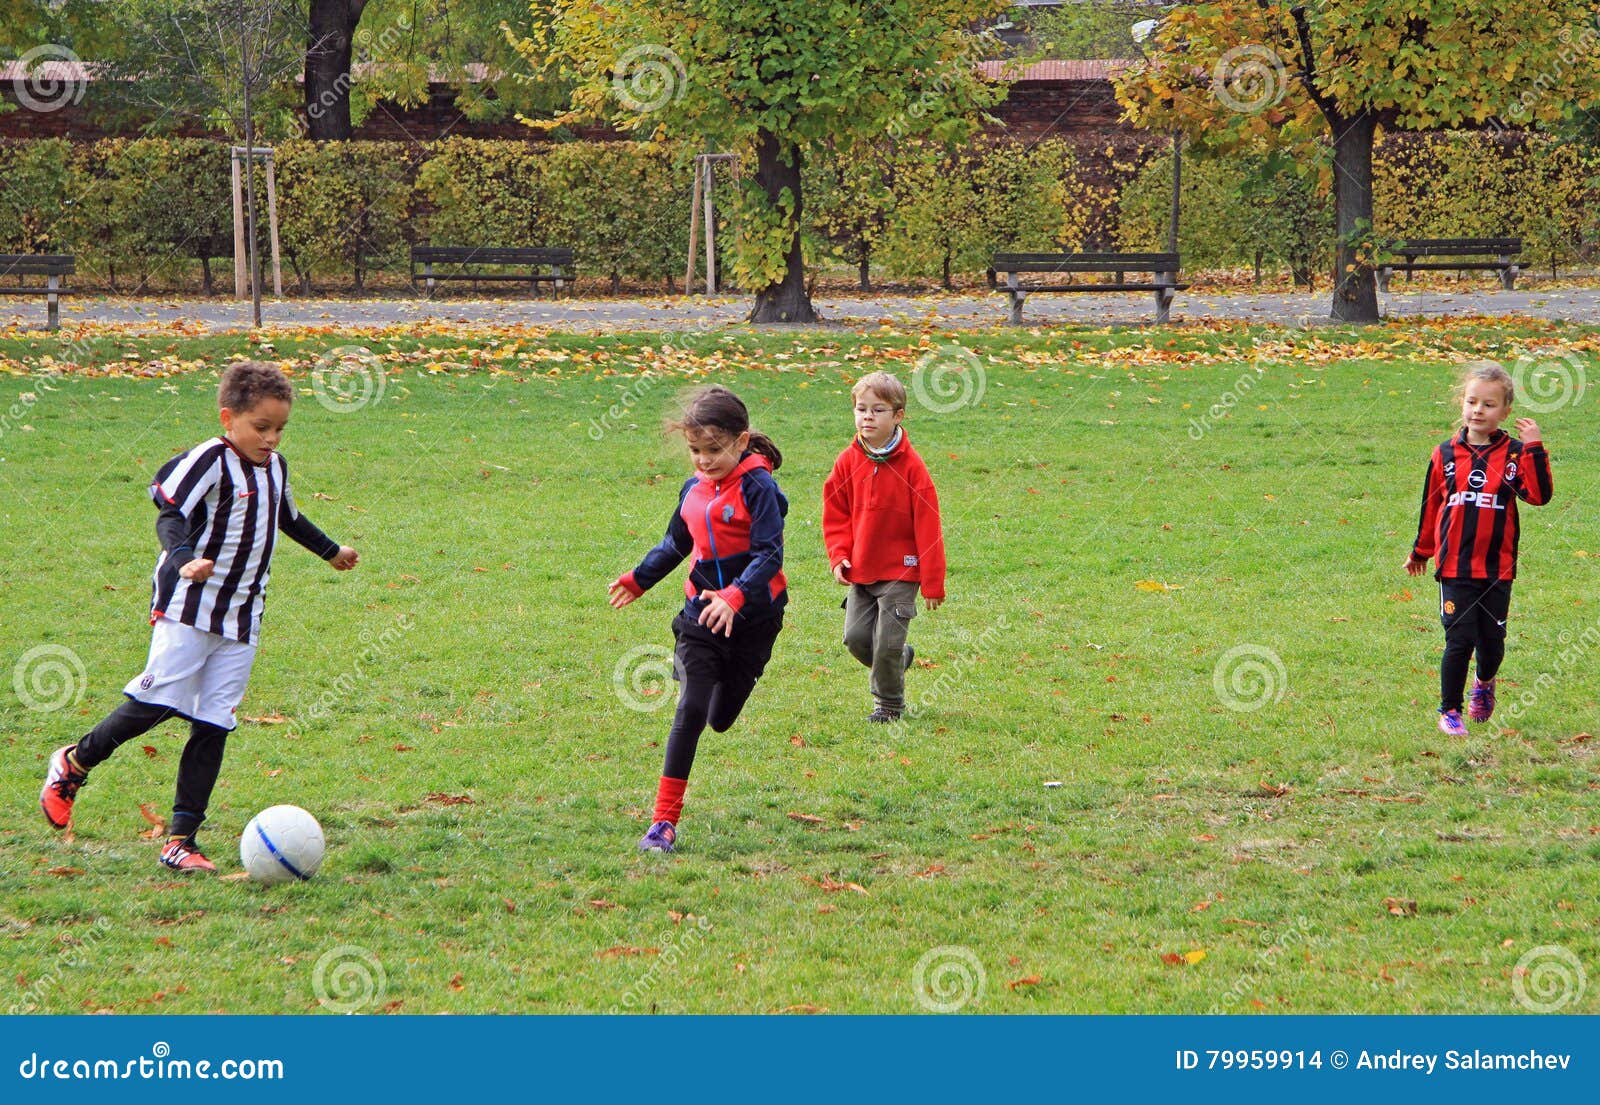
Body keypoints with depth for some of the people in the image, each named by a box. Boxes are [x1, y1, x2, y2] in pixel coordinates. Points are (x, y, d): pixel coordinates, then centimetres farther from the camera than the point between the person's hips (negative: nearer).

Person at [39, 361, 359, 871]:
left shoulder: (275, 467, 12)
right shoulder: (210, 461, -12)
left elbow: (288, 517, 32)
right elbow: (170, 514, -22)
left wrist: (331, 550, 47)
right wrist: (183, 558, -41)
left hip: (241, 619, 7)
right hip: (188, 609, -7)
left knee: (213, 726, 1)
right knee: (158, 701, -13)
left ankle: (181, 839, 1)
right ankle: (74, 763, 12)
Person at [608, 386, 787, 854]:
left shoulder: (758, 488, -14)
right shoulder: (694, 489, 5)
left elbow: (769, 554, -22)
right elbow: (675, 545, 23)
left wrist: (736, 595, -36)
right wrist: (639, 579, 16)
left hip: (752, 620, -3)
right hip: (700, 616, 3)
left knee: (721, 718, 13)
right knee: (690, 712, -11)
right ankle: (664, 821, -9)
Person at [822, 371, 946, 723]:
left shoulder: (911, 467, -12)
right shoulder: (848, 462, 0)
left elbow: (927, 526, -9)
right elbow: (835, 514, 10)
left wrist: (933, 583, -9)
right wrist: (839, 556, -5)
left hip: (900, 573, -4)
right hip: (861, 570, 4)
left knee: (888, 642, -3)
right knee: (856, 636, 5)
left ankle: (889, 704, 17)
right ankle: (899, 658, 34)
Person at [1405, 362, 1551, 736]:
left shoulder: (1514, 455, -1)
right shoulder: (1446, 455, 3)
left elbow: (1538, 495, -14)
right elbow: (1431, 506, 13)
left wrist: (1534, 449, -20)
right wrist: (1420, 552, 22)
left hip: (1497, 567, 1)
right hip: (1454, 566, 0)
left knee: (1492, 641, 9)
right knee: (1459, 641, -5)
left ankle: (1484, 684, 41)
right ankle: (1449, 710, 9)